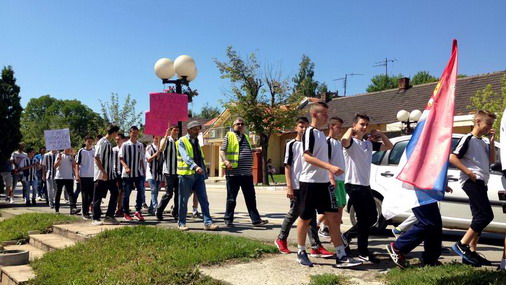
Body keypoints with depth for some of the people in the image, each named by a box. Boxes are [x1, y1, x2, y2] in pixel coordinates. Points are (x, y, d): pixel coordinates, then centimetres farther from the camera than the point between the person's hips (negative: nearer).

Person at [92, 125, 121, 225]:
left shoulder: (109, 143, 14)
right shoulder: (102, 142, -11)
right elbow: (97, 158, -17)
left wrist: (113, 173, 15)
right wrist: (103, 172, -20)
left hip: (110, 174, 9)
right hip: (101, 175, -8)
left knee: (114, 193, 6)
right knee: (98, 197, 0)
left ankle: (109, 216, 13)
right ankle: (95, 219, 8)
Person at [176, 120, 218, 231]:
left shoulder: (197, 141, 18)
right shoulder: (182, 141, -5)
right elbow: (185, 156, -22)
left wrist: (204, 172, 15)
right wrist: (195, 166, -37)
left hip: (198, 174, 6)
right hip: (186, 174, -6)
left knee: (204, 200, -1)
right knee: (183, 201, 4)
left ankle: (208, 223, -1)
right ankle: (181, 223, 15)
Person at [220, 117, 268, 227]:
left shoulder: (246, 137, 20)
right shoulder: (229, 136, 1)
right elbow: (222, 151, -6)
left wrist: (251, 167, 22)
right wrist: (226, 161, -23)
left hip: (247, 173, 6)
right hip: (233, 173, -6)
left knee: (251, 198, 6)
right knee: (231, 198, 4)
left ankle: (256, 220, 9)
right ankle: (228, 219, 15)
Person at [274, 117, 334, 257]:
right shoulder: (291, 144, -2)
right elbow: (287, 166, -6)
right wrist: (289, 186, -13)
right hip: (296, 186, -4)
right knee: (294, 214, 4)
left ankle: (316, 247, 1)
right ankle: (281, 239, 24)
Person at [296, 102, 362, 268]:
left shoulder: (321, 134, 17)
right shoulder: (309, 132, -10)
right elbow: (307, 156, -21)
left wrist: (331, 177, 21)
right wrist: (330, 167, -29)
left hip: (323, 182, 8)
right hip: (309, 182, -8)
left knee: (333, 216, 2)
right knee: (306, 218, 3)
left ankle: (341, 256, 4)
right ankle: (301, 252, 18)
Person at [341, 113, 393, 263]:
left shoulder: (369, 143, 15)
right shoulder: (351, 142, -9)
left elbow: (389, 146, 21)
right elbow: (344, 141, -34)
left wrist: (380, 134, 8)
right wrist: (350, 130, -15)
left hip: (365, 185, 9)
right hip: (353, 185, -9)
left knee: (372, 217, 13)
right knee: (364, 219, -6)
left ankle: (347, 236, 27)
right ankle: (363, 252, 5)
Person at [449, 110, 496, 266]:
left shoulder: (483, 143, 21)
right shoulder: (468, 139, -6)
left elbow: (492, 160, 16)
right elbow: (452, 158, -12)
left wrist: (491, 141, 9)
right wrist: (469, 172, -18)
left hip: (481, 183, 10)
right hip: (472, 181, -10)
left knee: (480, 218, 7)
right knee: (486, 215, -17)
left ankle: (471, 252, 11)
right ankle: (461, 245, -14)